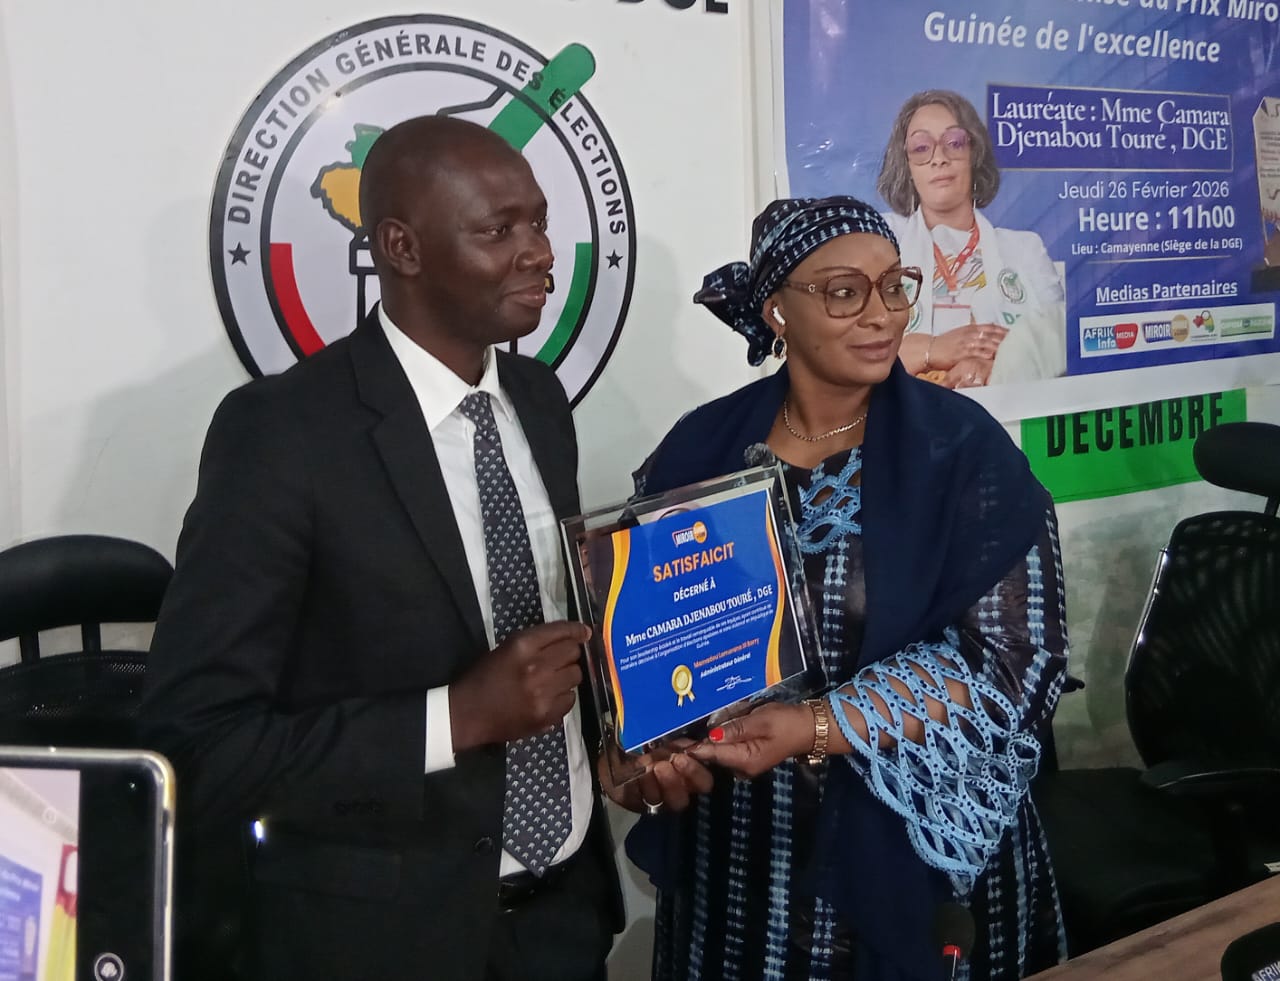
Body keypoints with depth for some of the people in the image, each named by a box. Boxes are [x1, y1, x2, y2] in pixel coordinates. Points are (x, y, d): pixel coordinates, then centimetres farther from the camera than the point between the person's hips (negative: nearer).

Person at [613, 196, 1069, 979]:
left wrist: (819, 729, -24)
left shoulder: (962, 450, -8)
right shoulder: (698, 451, -1)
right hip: (740, 850, 2)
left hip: (917, 846, -2)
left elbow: (1008, 655, -14)